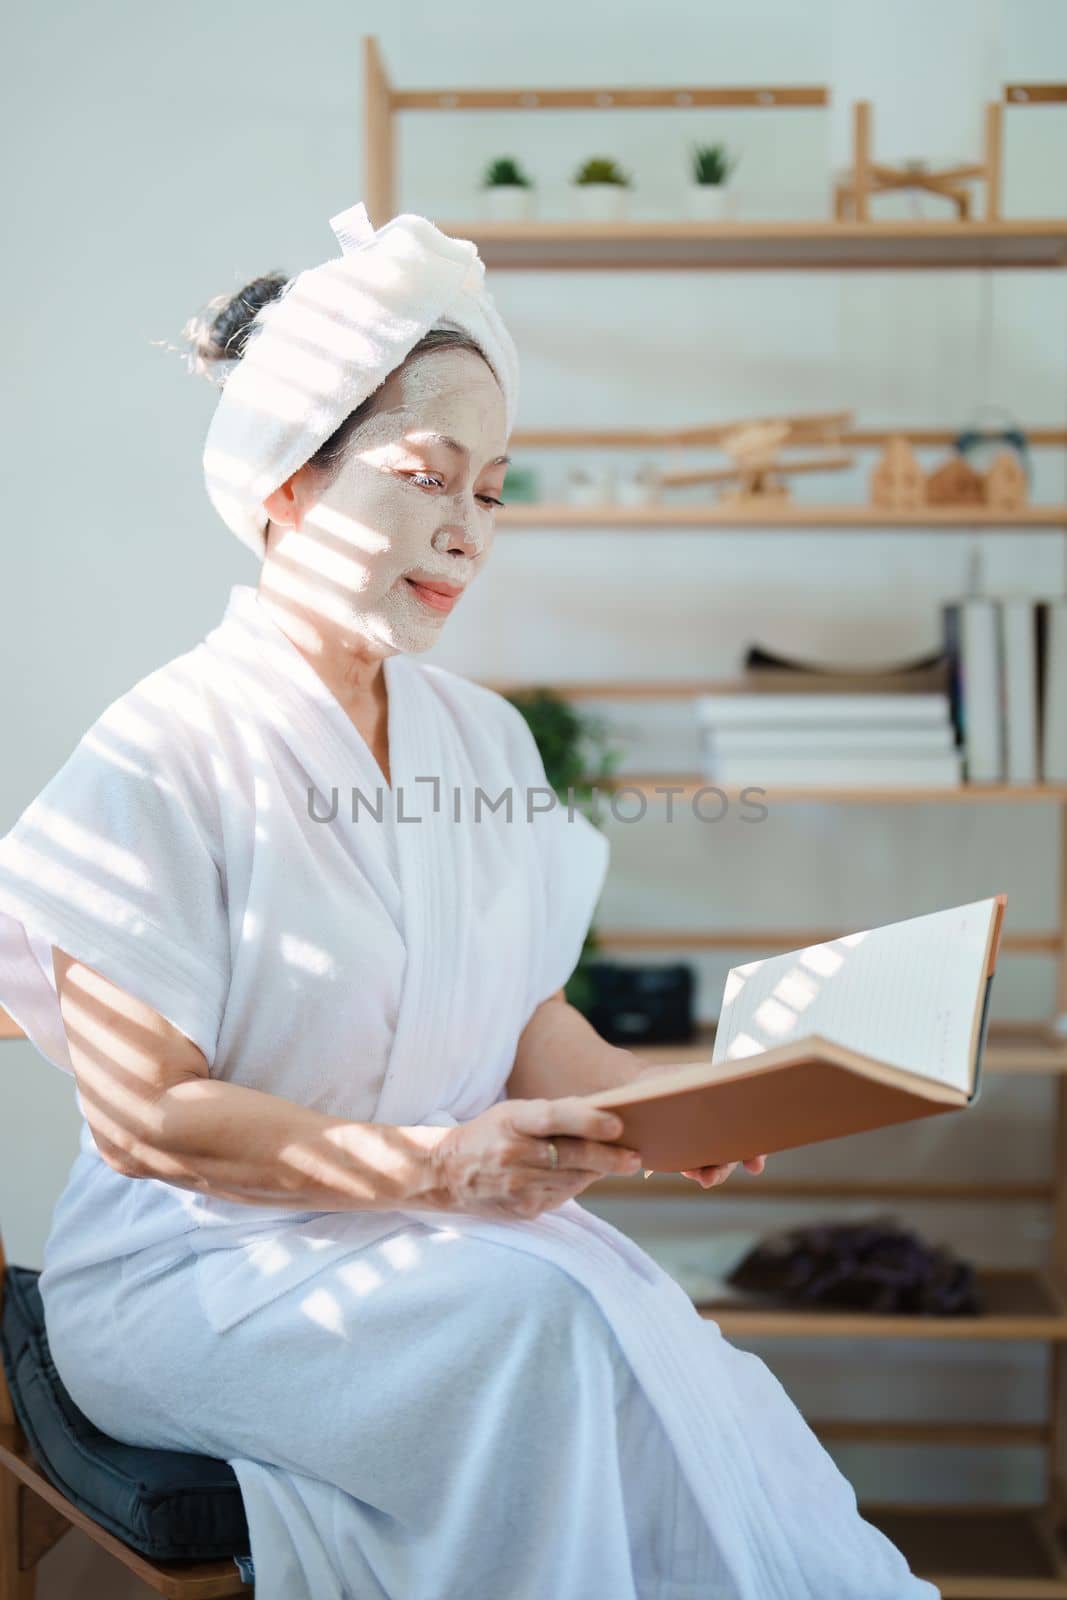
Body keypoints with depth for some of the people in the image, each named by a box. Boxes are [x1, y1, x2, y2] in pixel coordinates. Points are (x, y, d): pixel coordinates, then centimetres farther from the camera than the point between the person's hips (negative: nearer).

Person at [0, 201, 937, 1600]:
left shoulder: (481, 738, 9)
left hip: (465, 1225, 5)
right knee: (542, 1324, -30)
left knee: (667, 1344, -24)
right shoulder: (162, 757, -11)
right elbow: (143, 1114, -14)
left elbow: (529, 1016, 11)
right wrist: (433, 1165, -23)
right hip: (196, 1264, -5)